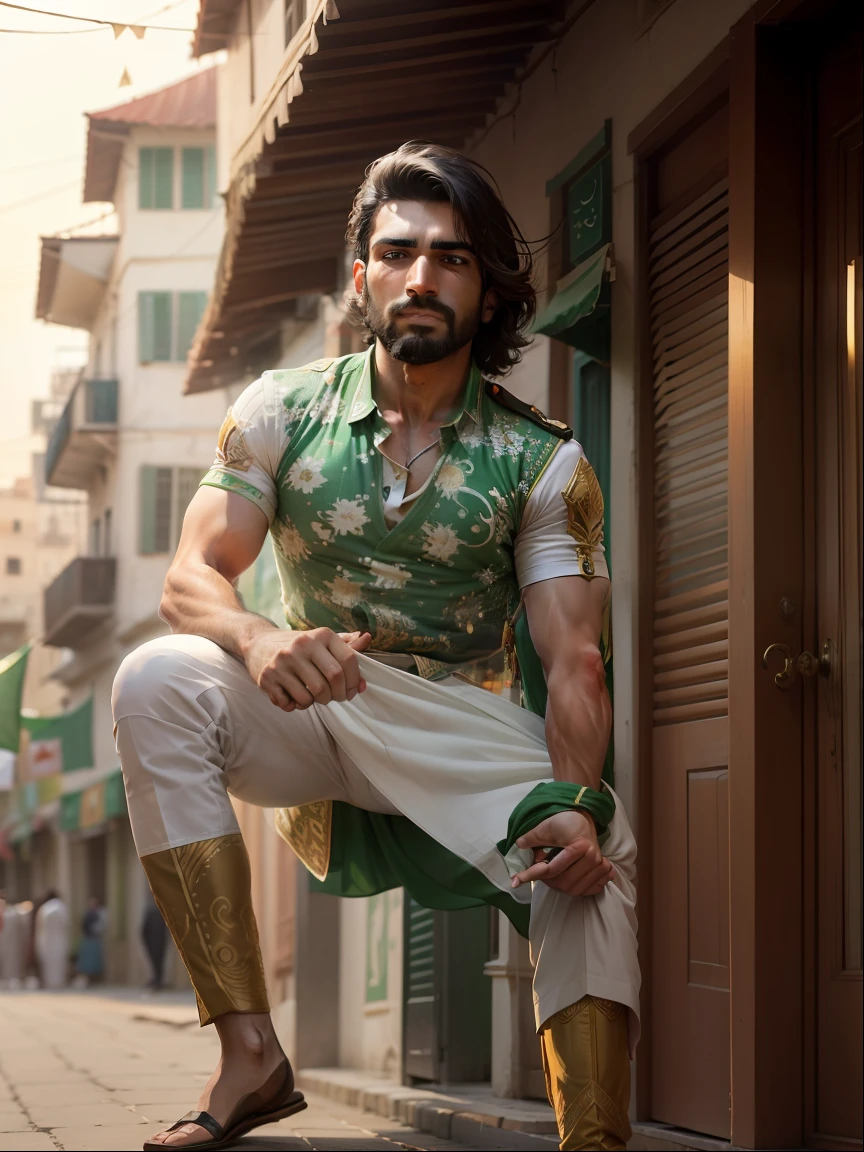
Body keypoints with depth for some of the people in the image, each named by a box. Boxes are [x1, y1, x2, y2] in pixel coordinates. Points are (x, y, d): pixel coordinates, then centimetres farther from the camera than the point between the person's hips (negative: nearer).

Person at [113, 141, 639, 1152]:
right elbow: (193, 576, -8)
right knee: (158, 679, -30)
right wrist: (260, 642, -34)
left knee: (595, 851, -32)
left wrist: (580, 801, -30)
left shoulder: (542, 460, -2)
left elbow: (572, 662, -9)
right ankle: (250, 1054, -30)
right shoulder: (283, 411, 1)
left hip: (462, 729, -1)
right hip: (308, 716, 1)